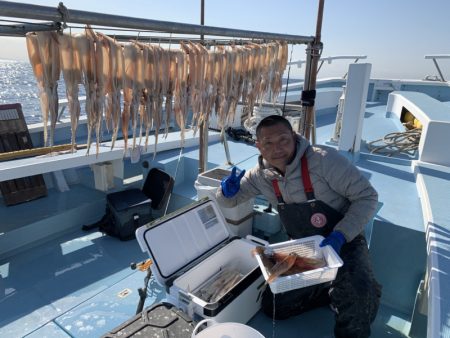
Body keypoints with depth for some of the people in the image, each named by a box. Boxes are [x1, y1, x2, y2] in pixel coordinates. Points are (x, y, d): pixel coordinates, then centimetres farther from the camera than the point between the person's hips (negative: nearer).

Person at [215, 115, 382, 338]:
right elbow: (228, 201, 4)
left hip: (344, 242, -4)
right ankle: (331, 291, 23)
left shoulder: (323, 160, -26)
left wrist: (340, 235, -32)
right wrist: (227, 190, -21)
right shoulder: (261, 175, -9)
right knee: (272, 307, 4)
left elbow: (367, 197, -20)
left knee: (357, 291, -34)